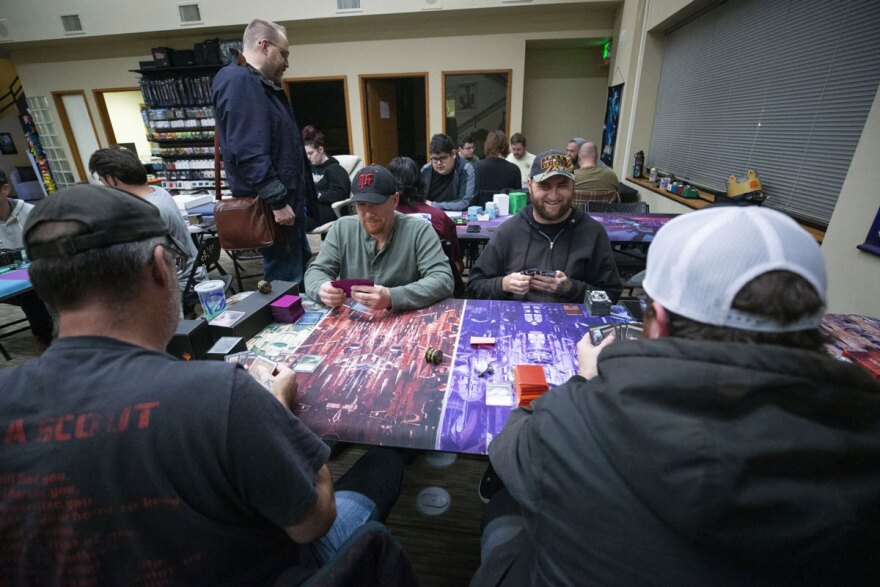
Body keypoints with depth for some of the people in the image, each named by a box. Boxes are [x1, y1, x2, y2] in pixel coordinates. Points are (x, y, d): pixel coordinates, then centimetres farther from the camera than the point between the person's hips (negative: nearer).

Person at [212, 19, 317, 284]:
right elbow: (248, 152, -24)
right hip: (270, 205, -11)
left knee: (300, 267, 20)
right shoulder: (239, 82, -13)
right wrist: (277, 201, -24)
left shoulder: (260, 84, 20)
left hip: (287, 198, 11)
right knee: (286, 279, -3)